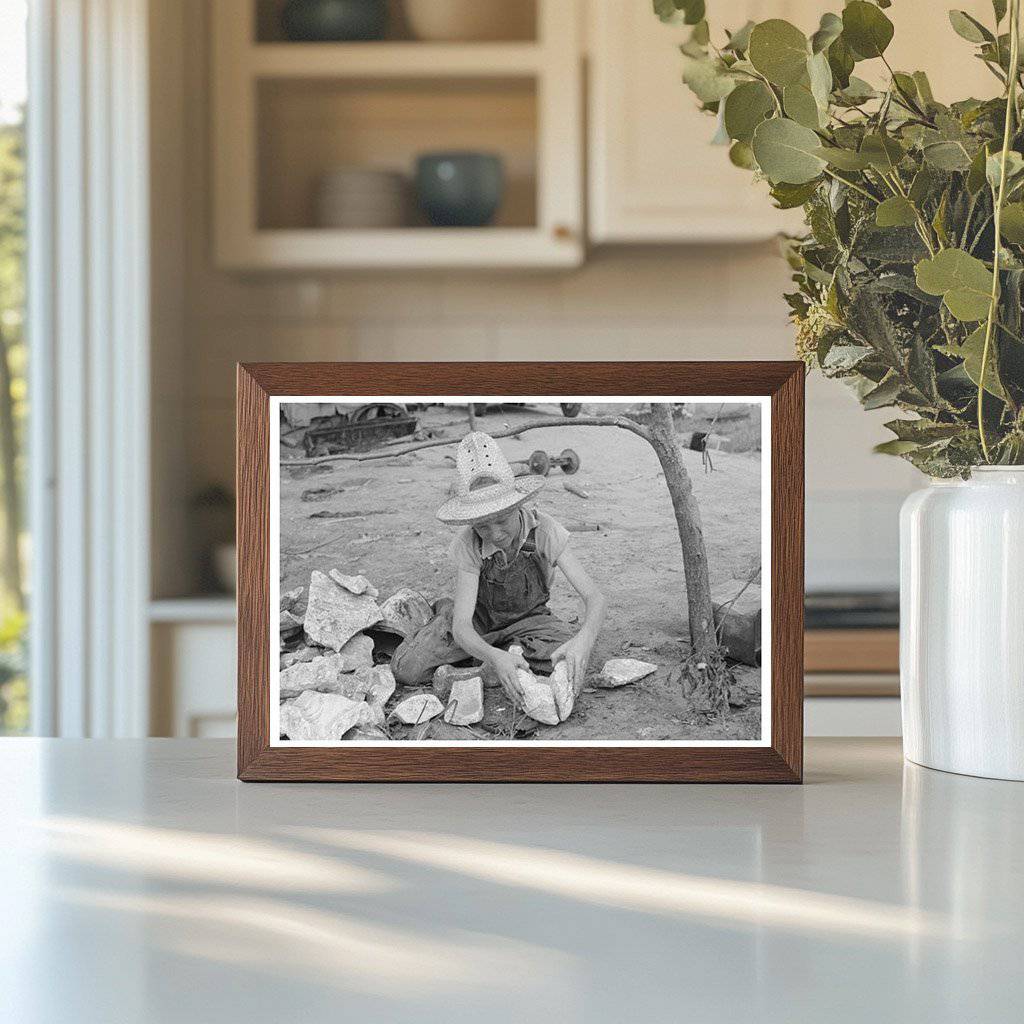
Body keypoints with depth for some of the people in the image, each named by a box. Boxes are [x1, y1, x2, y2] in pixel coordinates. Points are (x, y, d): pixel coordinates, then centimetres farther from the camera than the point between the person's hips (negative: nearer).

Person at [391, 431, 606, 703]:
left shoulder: (545, 531, -26)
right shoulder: (467, 545, -27)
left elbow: (594, 597, -28)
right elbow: (462, 627, -31)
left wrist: (583, 640, -52)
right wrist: (495, 657, -54)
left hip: (529, 618, -1)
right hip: (479, 619, 1)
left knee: (572, 665, -33)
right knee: (406, 669, -19)